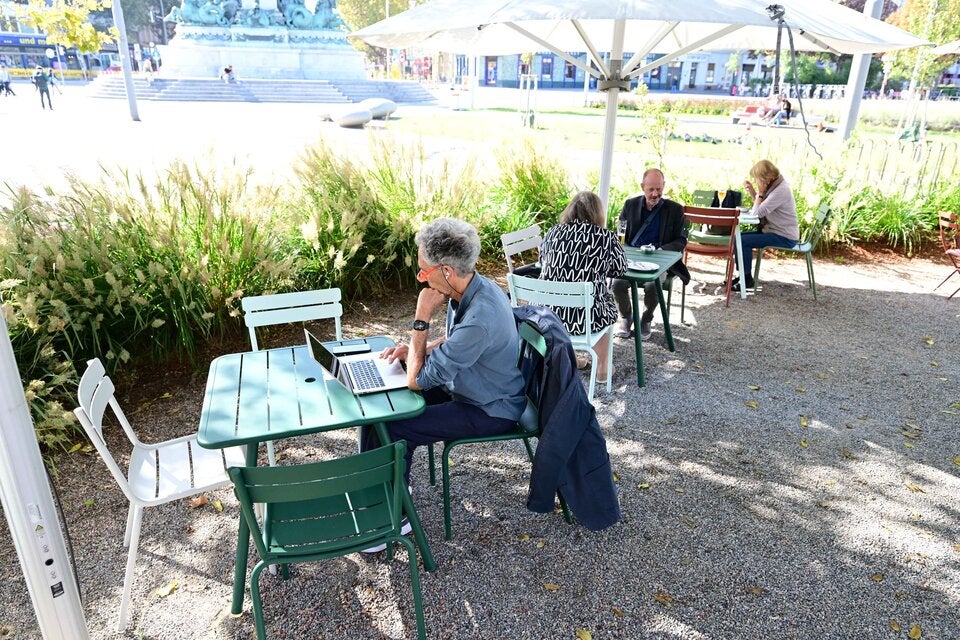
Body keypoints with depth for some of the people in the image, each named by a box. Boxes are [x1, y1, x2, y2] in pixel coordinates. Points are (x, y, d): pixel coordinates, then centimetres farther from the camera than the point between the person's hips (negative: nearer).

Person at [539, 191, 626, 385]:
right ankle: (601, 370, 39)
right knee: (607, 303, 29)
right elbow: (620, 269, 9)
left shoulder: (553, 233, 3)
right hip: (584, 317, -3)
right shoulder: (606, 238, -6)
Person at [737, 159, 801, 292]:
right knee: (738, 236, 10)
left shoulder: (781, 190, -22)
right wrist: (752, 191, 5)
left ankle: (747, 279, -8)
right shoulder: (774, 185, 8)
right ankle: (743, 275, 16)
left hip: (785, 237, -10)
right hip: (773, 230, 10)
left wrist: (761, 192, -15)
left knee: (743, 241, -22)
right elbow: (761, 208, 16)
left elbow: (758, 212, -26)